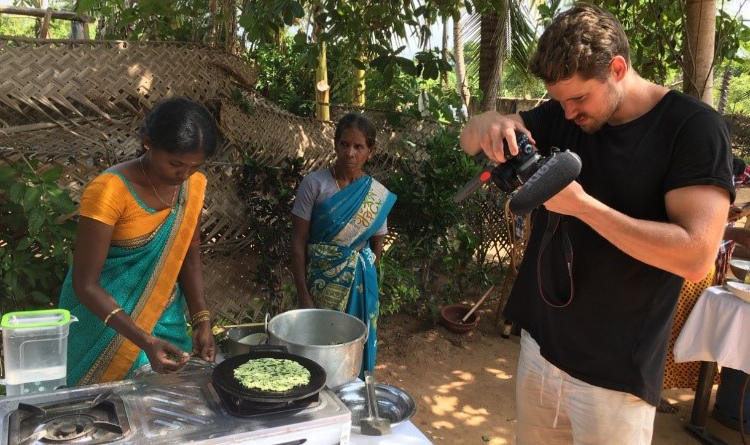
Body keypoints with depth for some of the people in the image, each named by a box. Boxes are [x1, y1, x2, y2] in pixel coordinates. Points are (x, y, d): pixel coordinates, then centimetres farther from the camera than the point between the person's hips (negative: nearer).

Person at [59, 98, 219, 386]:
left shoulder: (193, 184, -8)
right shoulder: (109, 191, -25)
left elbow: (188, 257, 0)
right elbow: (85, 285, -23)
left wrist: (201, 321, -12)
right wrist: (145, 341, -31)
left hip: (163, 318, 5)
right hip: (105, 318, -4)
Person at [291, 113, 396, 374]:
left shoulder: (379, 195, -1)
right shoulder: (314, 184, -9)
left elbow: (377, 249, 8)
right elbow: (298, 242, -8)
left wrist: (363, 282, 11)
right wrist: (303, 295, -11)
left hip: (358, 287, 2)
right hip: (321, 284, -2)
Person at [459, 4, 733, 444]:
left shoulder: (693, 127, -13)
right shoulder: (562, 114, 2)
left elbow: (695, 255, -21)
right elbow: (469, 139, 4)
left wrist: (581, 204, -25)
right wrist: (491, 125, -20)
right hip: (539, 345, 5)